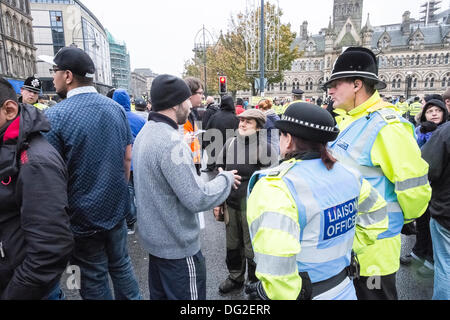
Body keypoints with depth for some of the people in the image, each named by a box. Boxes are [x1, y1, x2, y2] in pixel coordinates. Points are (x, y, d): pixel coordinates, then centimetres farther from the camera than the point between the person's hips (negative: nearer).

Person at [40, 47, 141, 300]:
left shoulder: (55, 116, -18)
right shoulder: (116, 108, 0)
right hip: (116, 207, 5)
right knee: (121, 264, 21)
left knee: (94, 279, 13)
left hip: (83, 215, -5)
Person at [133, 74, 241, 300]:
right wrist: (226, 179, -11)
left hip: (154, 238, 9)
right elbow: (198, 199, -27)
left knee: (160, 295, 25)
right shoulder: (171, 141, -26)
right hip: (178, 246, -9)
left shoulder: (145, 133, 5)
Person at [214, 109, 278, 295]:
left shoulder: (264, 147, -13)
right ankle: (235, 278, 44)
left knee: (252, 248, 8)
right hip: (231, 203, 6)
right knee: (232, 245, 21)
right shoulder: (230, 143, 3)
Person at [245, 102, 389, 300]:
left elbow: (275, 266, -35)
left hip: (302, 294, -5)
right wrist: (346, 247, 13)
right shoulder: (347, 174, -3)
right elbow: (377, 216, 13)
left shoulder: (275, 188, -27)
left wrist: (284, 293, -17)